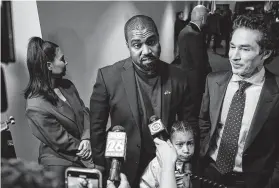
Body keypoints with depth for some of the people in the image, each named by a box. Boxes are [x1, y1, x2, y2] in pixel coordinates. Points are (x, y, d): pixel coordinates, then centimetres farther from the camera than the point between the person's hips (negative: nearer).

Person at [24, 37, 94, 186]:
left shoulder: (67, 85, -1)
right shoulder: (36, 107, -24)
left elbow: (85, 112, 1)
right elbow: (61, 141, -19)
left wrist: (87, 139, -15)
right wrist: (85, 147, -10)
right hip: (61, 165, -6)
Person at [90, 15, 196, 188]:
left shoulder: (178, 77, -9)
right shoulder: (108, 76, -16)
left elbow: (190, 123, 2)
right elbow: (96, 126, -7)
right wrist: (103, 166, -4)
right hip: (124, 169, -1)